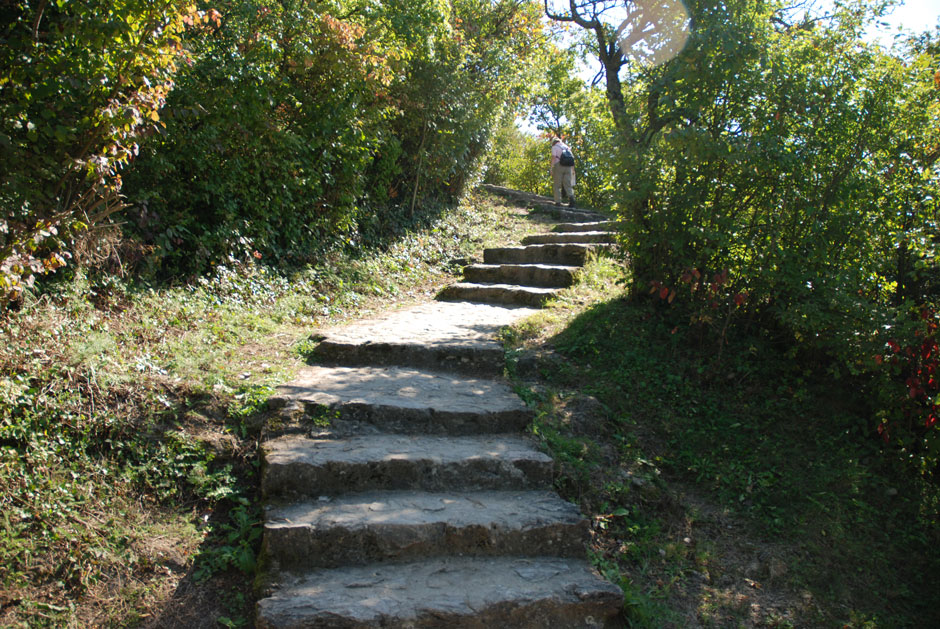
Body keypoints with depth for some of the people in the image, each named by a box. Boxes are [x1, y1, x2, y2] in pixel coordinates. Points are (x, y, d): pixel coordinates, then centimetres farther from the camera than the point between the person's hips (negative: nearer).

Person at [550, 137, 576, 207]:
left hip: (558, 166, -4)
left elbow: (553, 157, -10)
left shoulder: (554, 147, 4)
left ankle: (558, 202, -3)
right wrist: (573, 170, 16)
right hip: (568, 167, 4)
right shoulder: (567, 147, 19)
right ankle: (571, 196, -21)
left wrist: (551, 169, -11)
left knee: (557, 185, 2)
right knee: (567, 185, 3)